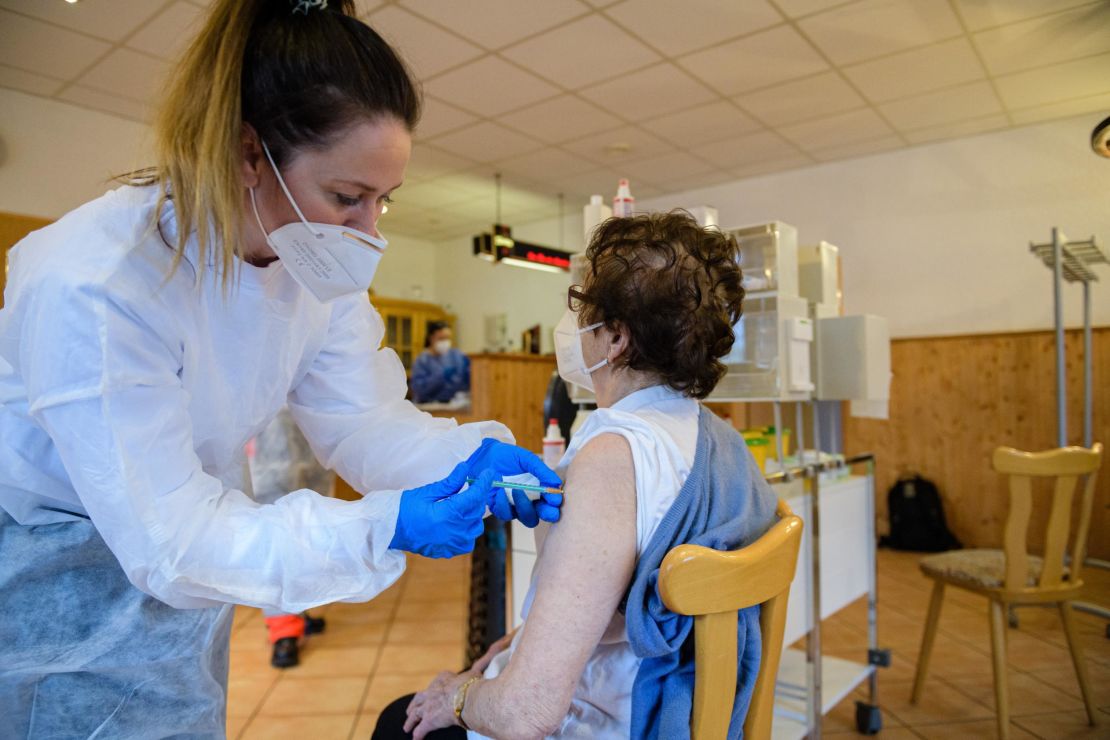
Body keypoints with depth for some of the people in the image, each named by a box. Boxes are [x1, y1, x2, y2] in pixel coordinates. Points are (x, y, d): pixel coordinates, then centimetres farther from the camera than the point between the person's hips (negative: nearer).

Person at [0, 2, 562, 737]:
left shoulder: (320, 263, -13)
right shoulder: (91, 286, -33)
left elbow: (362, 418, -10)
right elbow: (169, 540, -30)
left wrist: (476, 453, -29)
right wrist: (381, 528, -39)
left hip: (177, 565, 6)